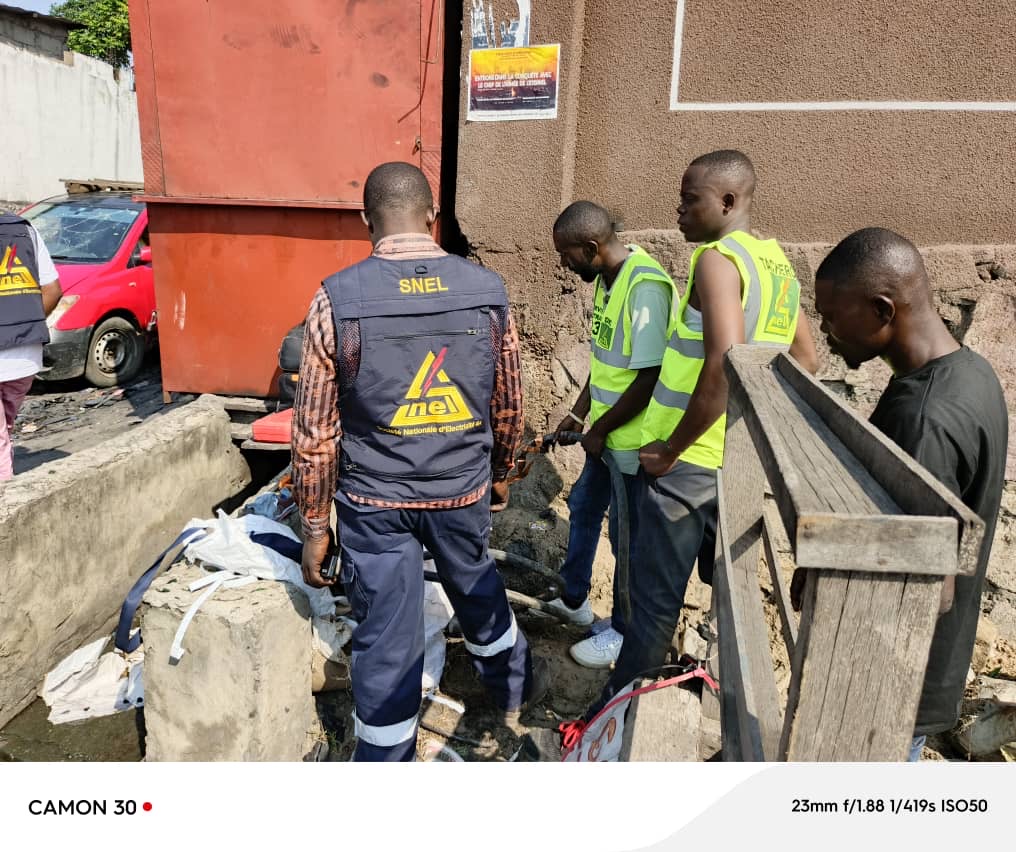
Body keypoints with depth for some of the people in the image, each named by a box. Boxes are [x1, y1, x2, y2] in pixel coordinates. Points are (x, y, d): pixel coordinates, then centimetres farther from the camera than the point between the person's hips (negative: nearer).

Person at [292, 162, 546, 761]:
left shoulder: (337, 299, -13)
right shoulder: (489, 291, -7)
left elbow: (316, 431, -9)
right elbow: (508, 404, 3)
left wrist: (315, 525, 2)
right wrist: (500, 473, 20)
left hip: (375, 499, -2)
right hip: (463, 489, 3)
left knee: (385, 639, 11)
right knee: (478, 591, 27)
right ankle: (514, 689, 53)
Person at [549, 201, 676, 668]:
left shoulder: (646, 287, -26)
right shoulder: (607, 277, 4)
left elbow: (650, 377, -26)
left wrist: (600, 429, -16)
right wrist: (579, 411, 11)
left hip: (634, 441, -10)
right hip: (606, 434, 10)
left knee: (628, 537, 7)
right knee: (583, 509, 23)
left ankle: (624, 631, 30)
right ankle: (574, 599, 45)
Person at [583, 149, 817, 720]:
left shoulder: (718, 258, -16)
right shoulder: (779, 264, 10)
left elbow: (723, 364, -28)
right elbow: (808, 361, 17)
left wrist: (671, 449, -19)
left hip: (690, 460, -9)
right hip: (746, 459, 9)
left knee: (656, 596, 5)